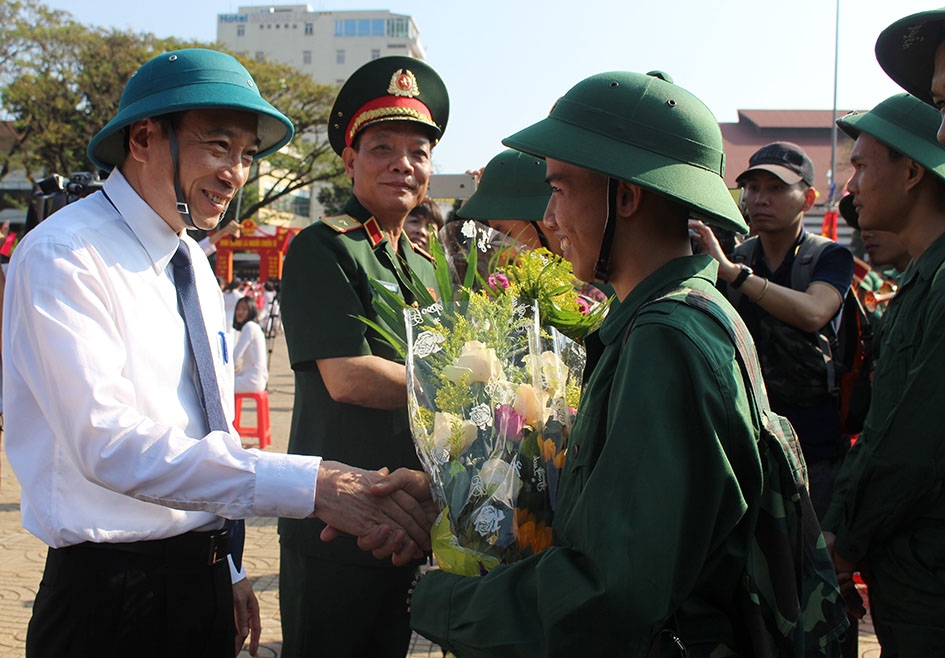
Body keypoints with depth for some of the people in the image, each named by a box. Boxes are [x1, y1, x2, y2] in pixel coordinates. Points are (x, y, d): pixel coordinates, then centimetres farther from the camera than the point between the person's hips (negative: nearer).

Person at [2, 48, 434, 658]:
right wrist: (309, 484, -37)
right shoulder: (62, 257, -16)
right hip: (113, 591, -7)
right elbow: (110, 443, -29)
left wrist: (228, 570, 14)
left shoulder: (195, 265, 11)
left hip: (206, 579, 7)